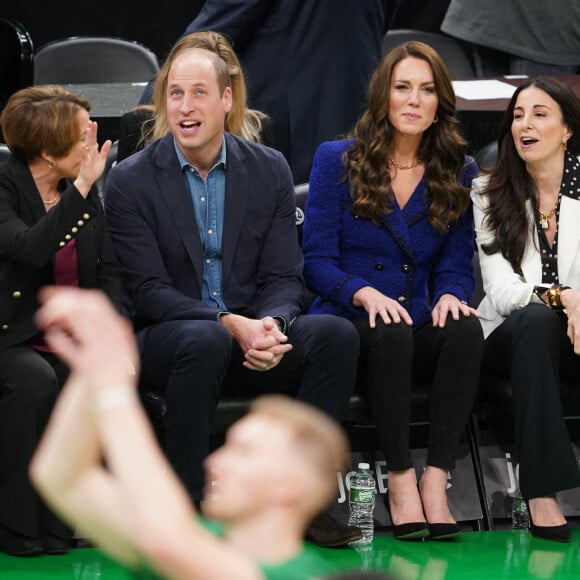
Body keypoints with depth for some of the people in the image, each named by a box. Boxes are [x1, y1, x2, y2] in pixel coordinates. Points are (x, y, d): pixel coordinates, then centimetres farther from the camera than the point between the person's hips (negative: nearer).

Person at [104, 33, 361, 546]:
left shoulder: (269, 170, 5)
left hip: (253, 332, 3)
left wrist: (270, 325, -21)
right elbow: (147, 291, -11)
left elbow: (283, 277, 3)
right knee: (205, 340, -38)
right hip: (164, 337, -3)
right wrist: (230, 324, -24)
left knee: (336, 334, -24)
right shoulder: (131, 181, -4)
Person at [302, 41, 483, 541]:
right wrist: (364, 293, -21)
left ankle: (436, 479, -35)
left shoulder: (459, 173, 11)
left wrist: (450, 295, -15)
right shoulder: (337, 161, 4)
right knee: (391, 332, -38)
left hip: (420, 324, 2)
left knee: (466, 329, -33)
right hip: (348, 323, -2)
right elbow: (317, 260, -1)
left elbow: (456, 265, 10)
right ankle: (400, 480, -31)